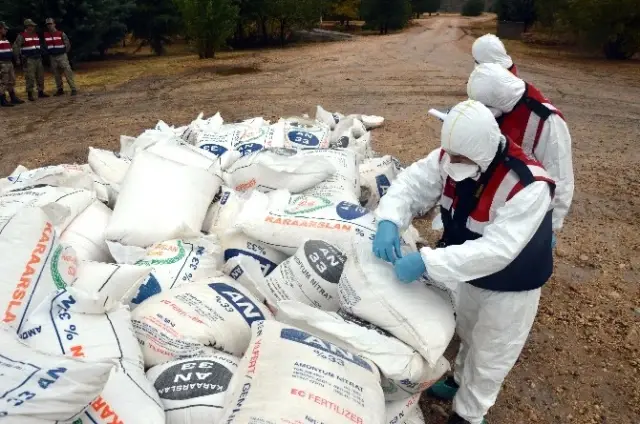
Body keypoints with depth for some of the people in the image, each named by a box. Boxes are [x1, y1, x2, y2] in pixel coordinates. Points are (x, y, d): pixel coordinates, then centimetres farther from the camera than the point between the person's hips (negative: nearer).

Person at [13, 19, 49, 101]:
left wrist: (41, 55, 20)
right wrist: (18, 58, -11)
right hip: (29, 60, -7)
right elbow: (15, 47, -8)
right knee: (30, 77, -7)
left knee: (40, 76, 10)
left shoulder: (36, 35, 14)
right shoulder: (21, 36, -6)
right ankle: (30, 94, -1)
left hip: (38, 59, 7)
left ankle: (41, 92, 20)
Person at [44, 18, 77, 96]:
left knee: (68, 73, -9)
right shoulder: (45, 35, 7)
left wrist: (64, 52, -1)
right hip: (53, 57, 4)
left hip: (62, 56, -4)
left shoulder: (61, 34, -4)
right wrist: (48, 53, 13)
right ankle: (60, 89, 17)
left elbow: (68, 44, 1)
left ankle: (73, 89, -8)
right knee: (56, 75, 9)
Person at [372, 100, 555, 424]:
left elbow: (495, 250, -43)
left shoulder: (528, 187, -39)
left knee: (489, 355, 16)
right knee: (469, 336, 31)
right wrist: (389, 221, -41)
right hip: (473, 274, 6)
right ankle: (461, 380, 59)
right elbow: (412, 183, -20)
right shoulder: (452, 156, -20)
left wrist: (426, 261, -49)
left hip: (511, 286, -6)